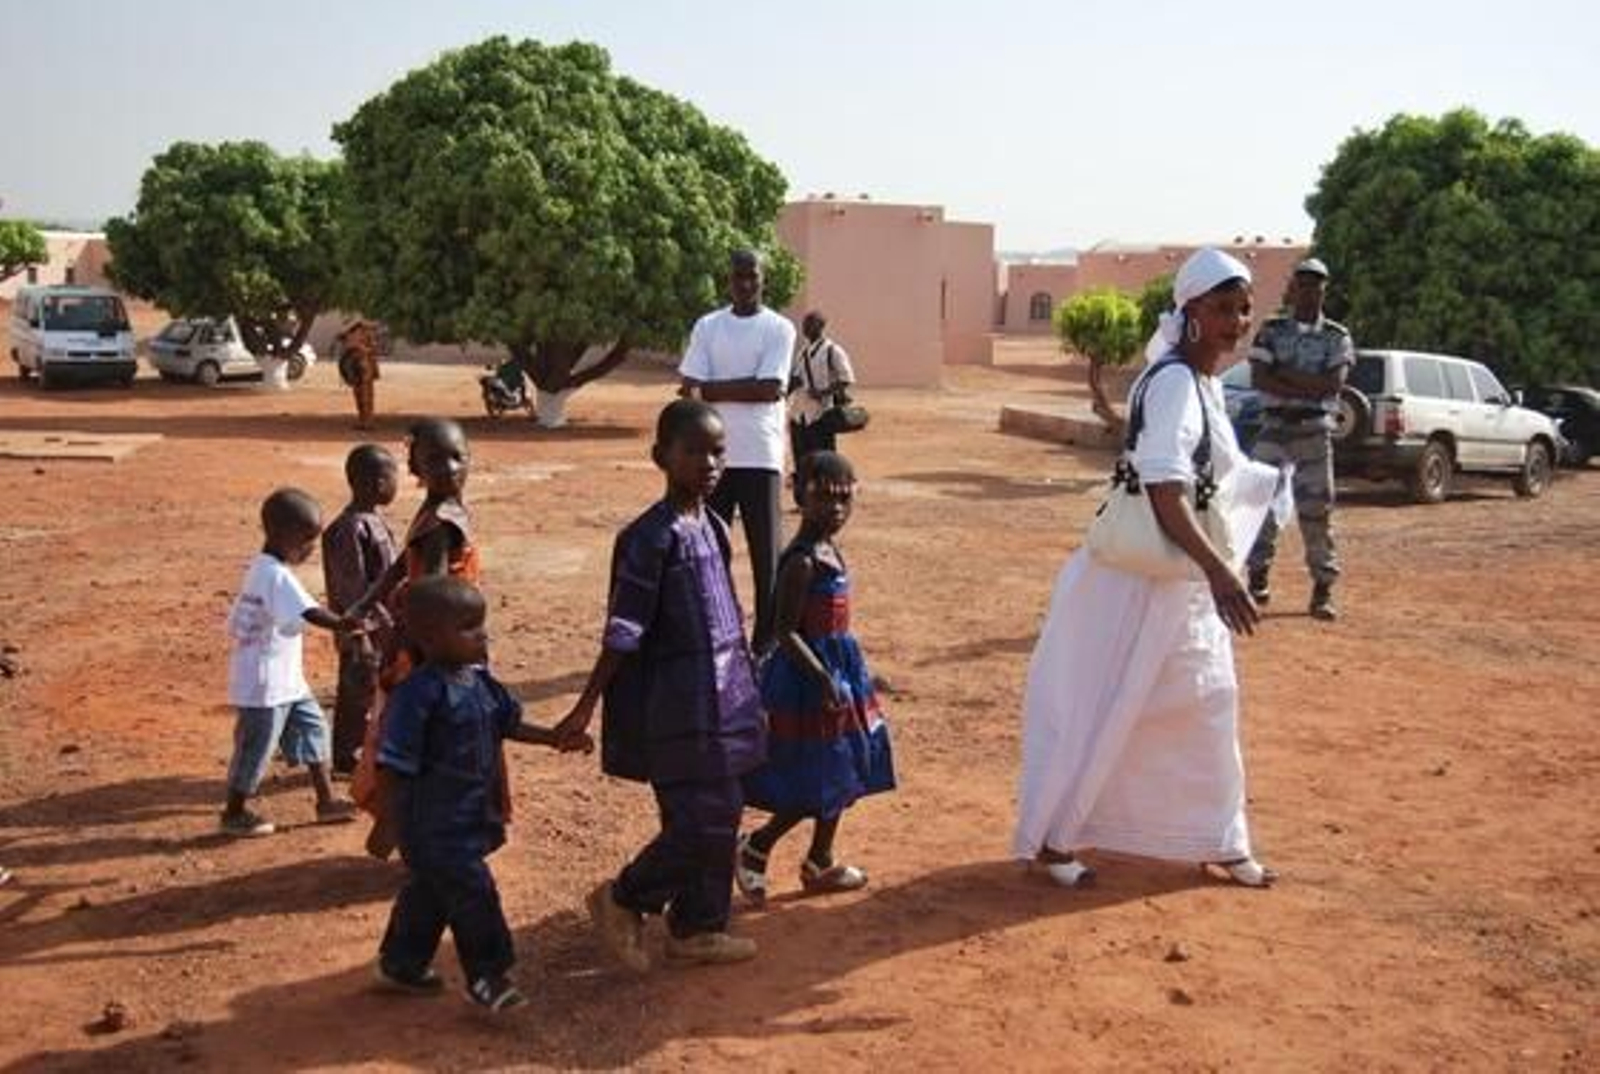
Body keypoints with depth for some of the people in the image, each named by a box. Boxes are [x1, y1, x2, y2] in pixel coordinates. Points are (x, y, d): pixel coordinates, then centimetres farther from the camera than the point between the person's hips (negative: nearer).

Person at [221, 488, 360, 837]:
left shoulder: (258, 569, 9)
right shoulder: (278, 575, -21)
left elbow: (234, 623, 12)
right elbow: (311, 613, -35)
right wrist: (345, 624, -44)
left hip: (285, 680, 10)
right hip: (264, 684, -10)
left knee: (312, 727, 13)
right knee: (257, 746, 4)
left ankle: (326, 801, 20)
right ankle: (234, 814, 20)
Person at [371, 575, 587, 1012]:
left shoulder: (479, 681, 4)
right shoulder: (418, 694, -23)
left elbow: (509, 724, 17)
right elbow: (392, 767, -21)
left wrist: (556, 738, 7)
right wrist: (395, 823, -17)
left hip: (472, 817, 9)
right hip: (435, 826, -9)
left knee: (431, 891, 21)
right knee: (472, 893, -4)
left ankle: (401, 965, 38)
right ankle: (487, 976, 11)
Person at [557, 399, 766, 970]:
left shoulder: (713, 527, 8)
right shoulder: (652, 536, -16)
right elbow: (623, 633, -17)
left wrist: (745, 692, 20)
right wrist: (586, 707, -16)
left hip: (720, 698, 8)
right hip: (679, 706, -8)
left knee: (719, 818, 13)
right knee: (702, 822, -6)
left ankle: (697, 928, 28)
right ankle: (623, 899, 15)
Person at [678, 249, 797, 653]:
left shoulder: (779, 328, 0)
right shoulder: (707, 326, 9)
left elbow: (772, 389, -12)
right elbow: (691, 388, 0)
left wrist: (713, 390, -8)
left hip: (760, 456, -3)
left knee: (766, 550, 1)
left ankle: (767, 640, 10)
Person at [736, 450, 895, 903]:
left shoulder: (830, 551, 7)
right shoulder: (802, 562, -21)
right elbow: (786, 632, -22)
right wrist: (822, 677, -28)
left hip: (838, 668, 10)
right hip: (807, 677, -9)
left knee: (837, 777, 17)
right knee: (813, 784, -2)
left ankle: (820, 863, 30)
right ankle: (755, 847, 15)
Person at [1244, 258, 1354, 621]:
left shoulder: (1337, 336, 5)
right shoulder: (1271, 330, 5)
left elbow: (1334, 382, -10)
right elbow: (1259, 378, -8)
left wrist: (1284, 374, -12)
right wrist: (1309, 387, -13)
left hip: (1315, 428, 0)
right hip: (1274, 425, 1)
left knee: (1317, 508, 0)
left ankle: (1323, 588, 5)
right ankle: (1258, 576, 9)